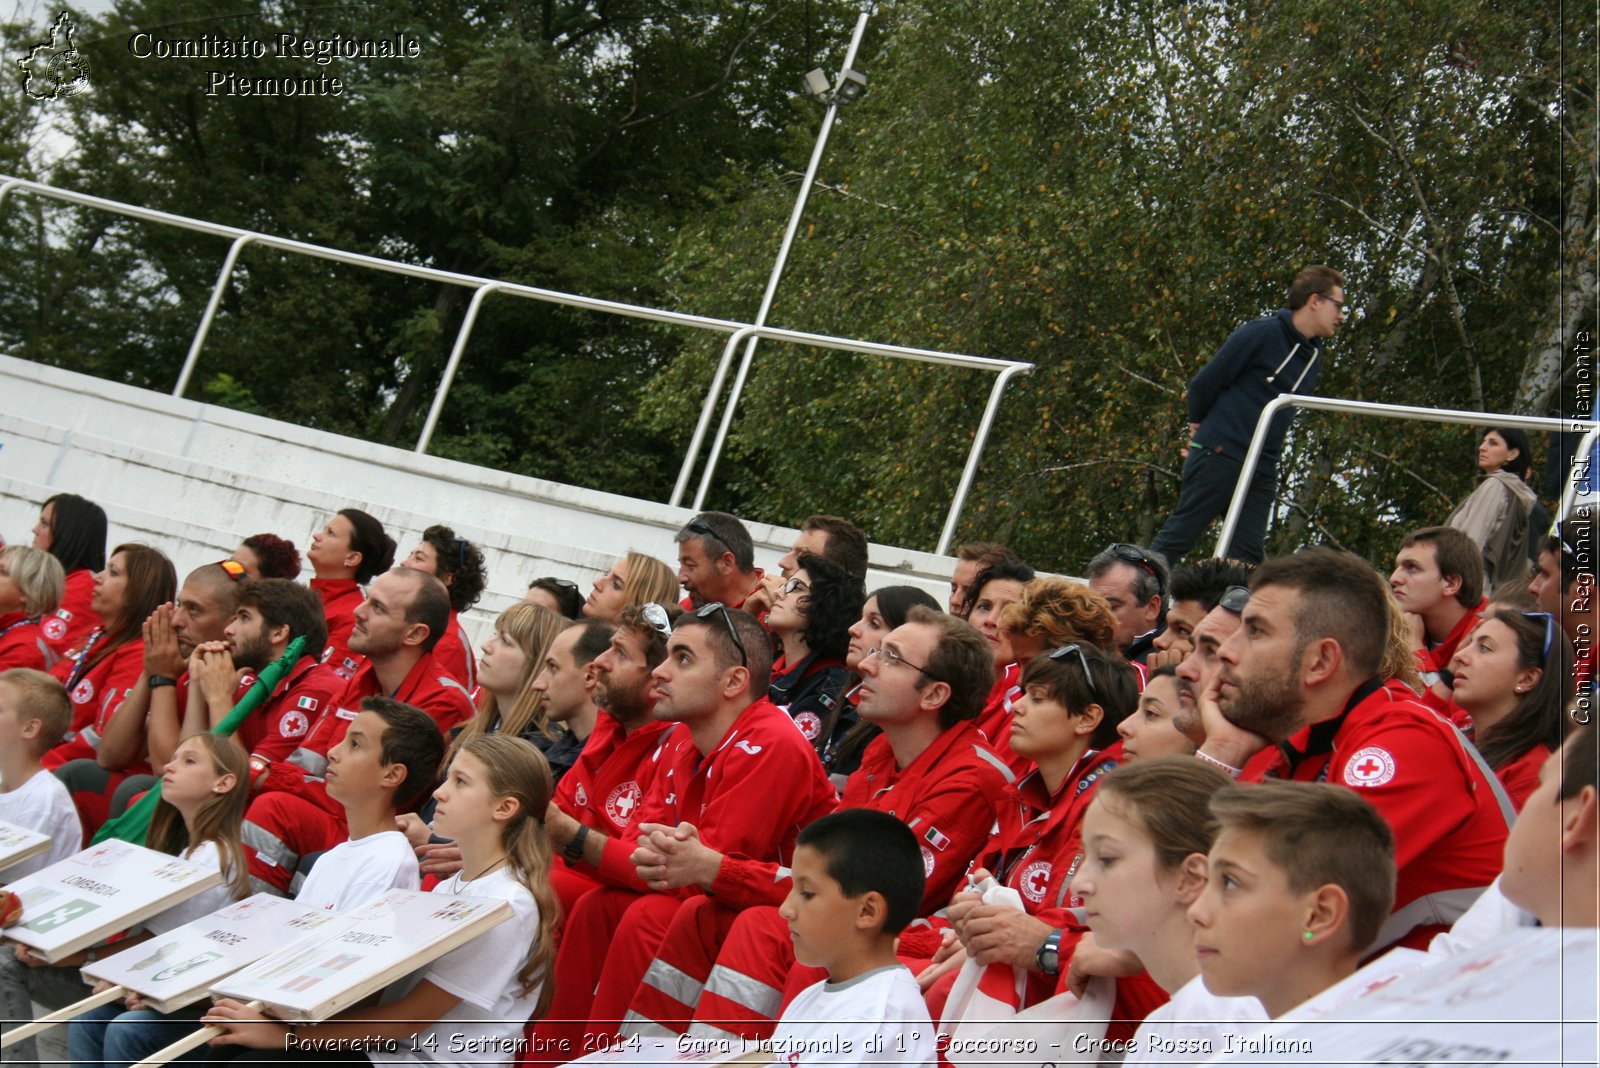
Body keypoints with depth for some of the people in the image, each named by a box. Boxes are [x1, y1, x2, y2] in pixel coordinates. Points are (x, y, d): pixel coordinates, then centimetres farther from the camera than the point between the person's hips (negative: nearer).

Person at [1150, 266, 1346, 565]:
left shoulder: (1314, 358, 14)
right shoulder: (1262, 334, -10)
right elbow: (1204, 383, -6)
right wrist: (1200, 426, 11)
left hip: (1262, 472, 7)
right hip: (1219, 457, -7)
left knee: (1248, 555, 0)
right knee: (1178, 537, -6)